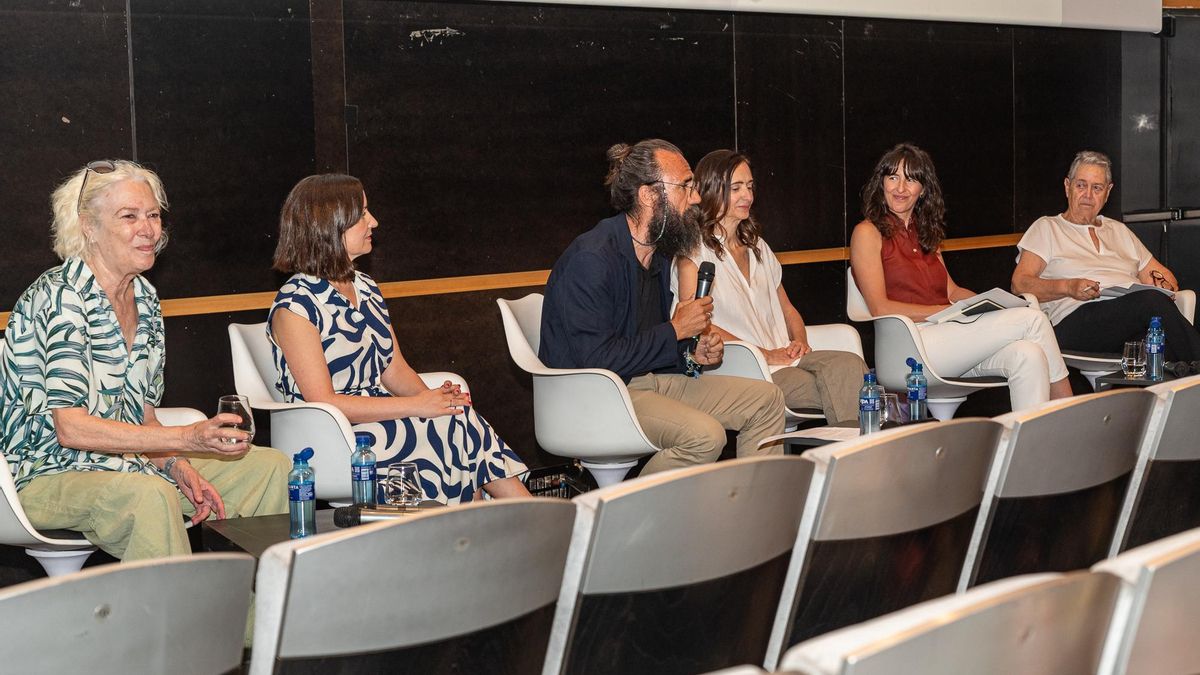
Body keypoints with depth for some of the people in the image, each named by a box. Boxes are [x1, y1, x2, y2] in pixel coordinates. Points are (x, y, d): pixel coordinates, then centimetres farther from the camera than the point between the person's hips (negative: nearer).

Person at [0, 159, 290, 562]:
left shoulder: (145, 298, 8)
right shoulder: (60, 297, -18)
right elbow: (70, 427, -26)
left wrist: (179, 466, -6)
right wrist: (187, 439, -30)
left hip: (122, 462, 9)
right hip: (47, 476, -9)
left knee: (271, 467, 3)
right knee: (149, 494, -39)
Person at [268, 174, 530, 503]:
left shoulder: (365, 287, 13)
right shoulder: (295, 306, -13)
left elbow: (394, 368, 13)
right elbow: (323, 402, -18)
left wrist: (432, 397, -10)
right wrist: (415, 405, -19)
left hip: (381, 415, 7)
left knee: (461, 420, -21)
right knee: (457, 425, -23)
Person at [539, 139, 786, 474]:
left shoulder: (658, 252, 12)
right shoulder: (590, 259, -19)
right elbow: (599, 359, -25)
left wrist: (692, 354, 5)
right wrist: (676, 331, -15)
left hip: (652, 380, 10)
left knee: (766, 399, 4)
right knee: (704, 435, -31)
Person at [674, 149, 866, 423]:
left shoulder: (757, 246, 25)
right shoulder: (695, 251, 0)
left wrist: (799, 341, 4)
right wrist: (766, 355, -12)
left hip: (783, 357, 7)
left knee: (849, 364, -26)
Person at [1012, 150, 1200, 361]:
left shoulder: (1119, 230, 34)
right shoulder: (1046, 228, 19)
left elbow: (1162, 274, 31)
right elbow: (1020, 284, 5)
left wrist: (1165, 286, 5)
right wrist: (1068, 287, -12)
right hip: (1076, 318, -4)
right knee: (1152, 301, -35)